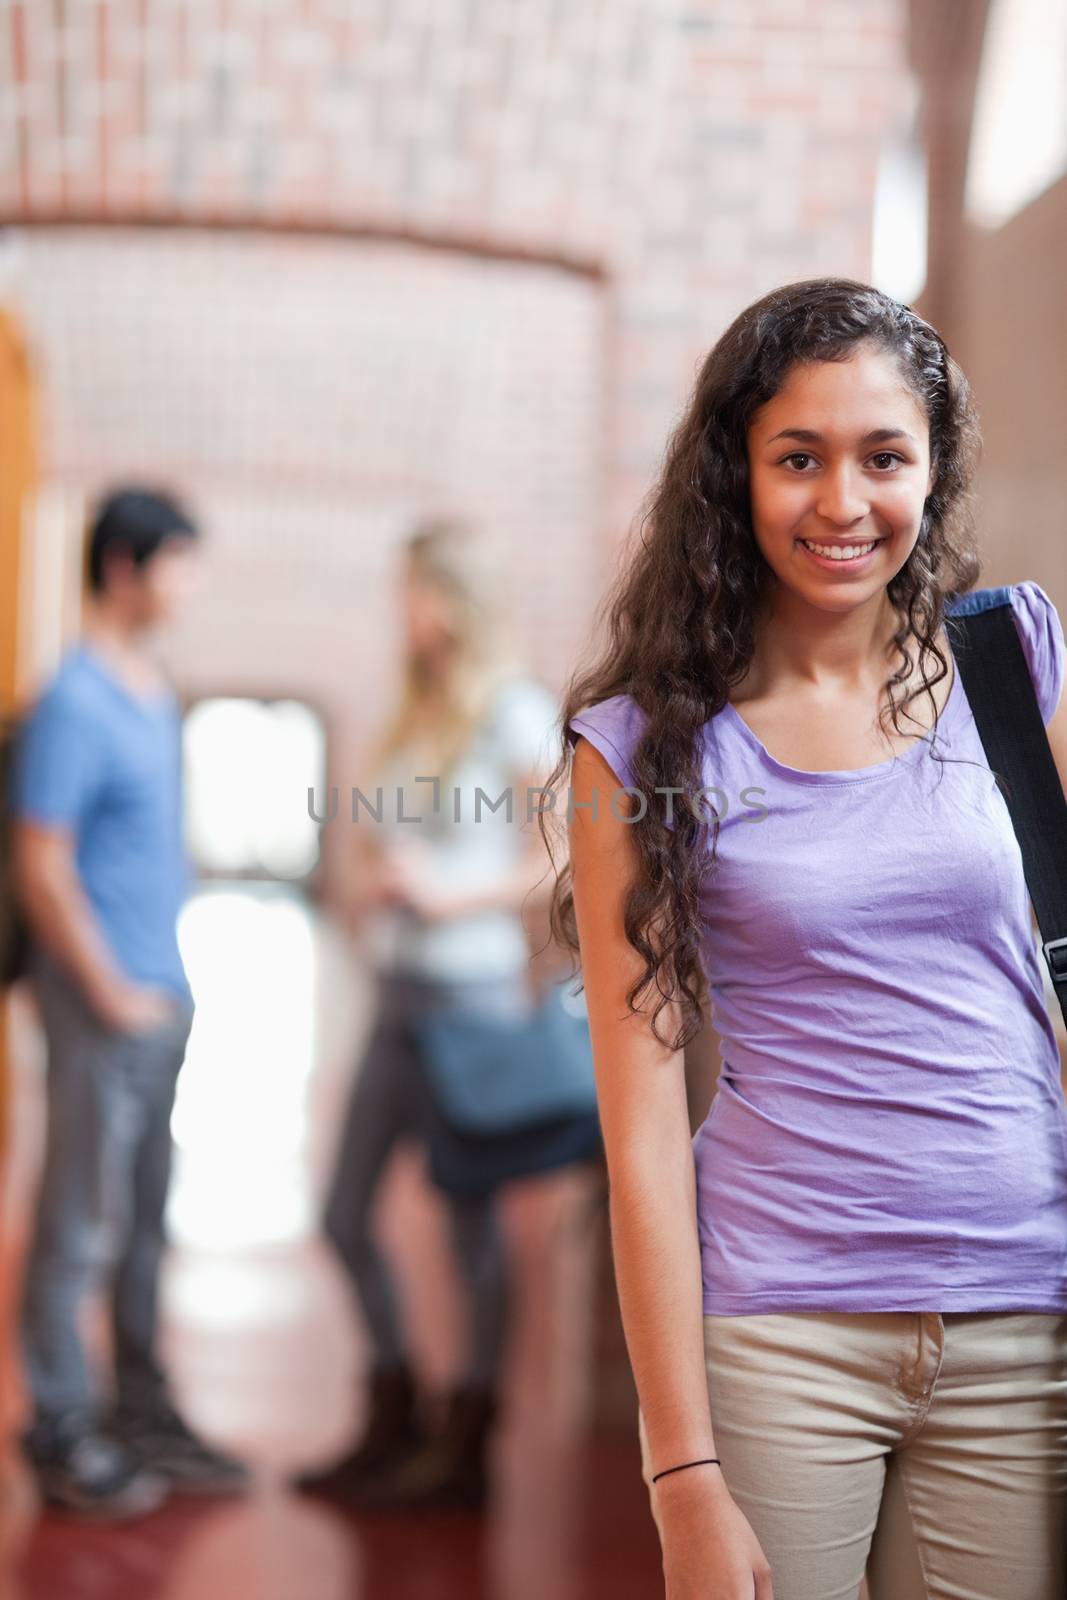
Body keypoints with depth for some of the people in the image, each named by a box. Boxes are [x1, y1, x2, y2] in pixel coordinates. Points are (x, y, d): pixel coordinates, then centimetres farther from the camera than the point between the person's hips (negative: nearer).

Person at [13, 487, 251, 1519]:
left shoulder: (153, 691, 12)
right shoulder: (74, 706, -15)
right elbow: (41, 869, -17)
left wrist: (170, 985, 15)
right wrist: (114, 994, -14)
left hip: (158, 997, 9)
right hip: (103, 1002, -9)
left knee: (145, 1225, 15)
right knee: (80, 1229, 0)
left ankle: (143, 1415, 25)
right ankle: (62, 1435, 9)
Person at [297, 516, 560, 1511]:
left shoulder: (511, 708, -6)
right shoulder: (416, 709, 14)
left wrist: (449, 897, -15)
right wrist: (368, 884, 4)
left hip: (471, 990, -8)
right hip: (398, 988, 8)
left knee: (470, 1221, 0)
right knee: (346, 1214, 11)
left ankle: (466, 1448, 11)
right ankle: (395, 1423, 25)